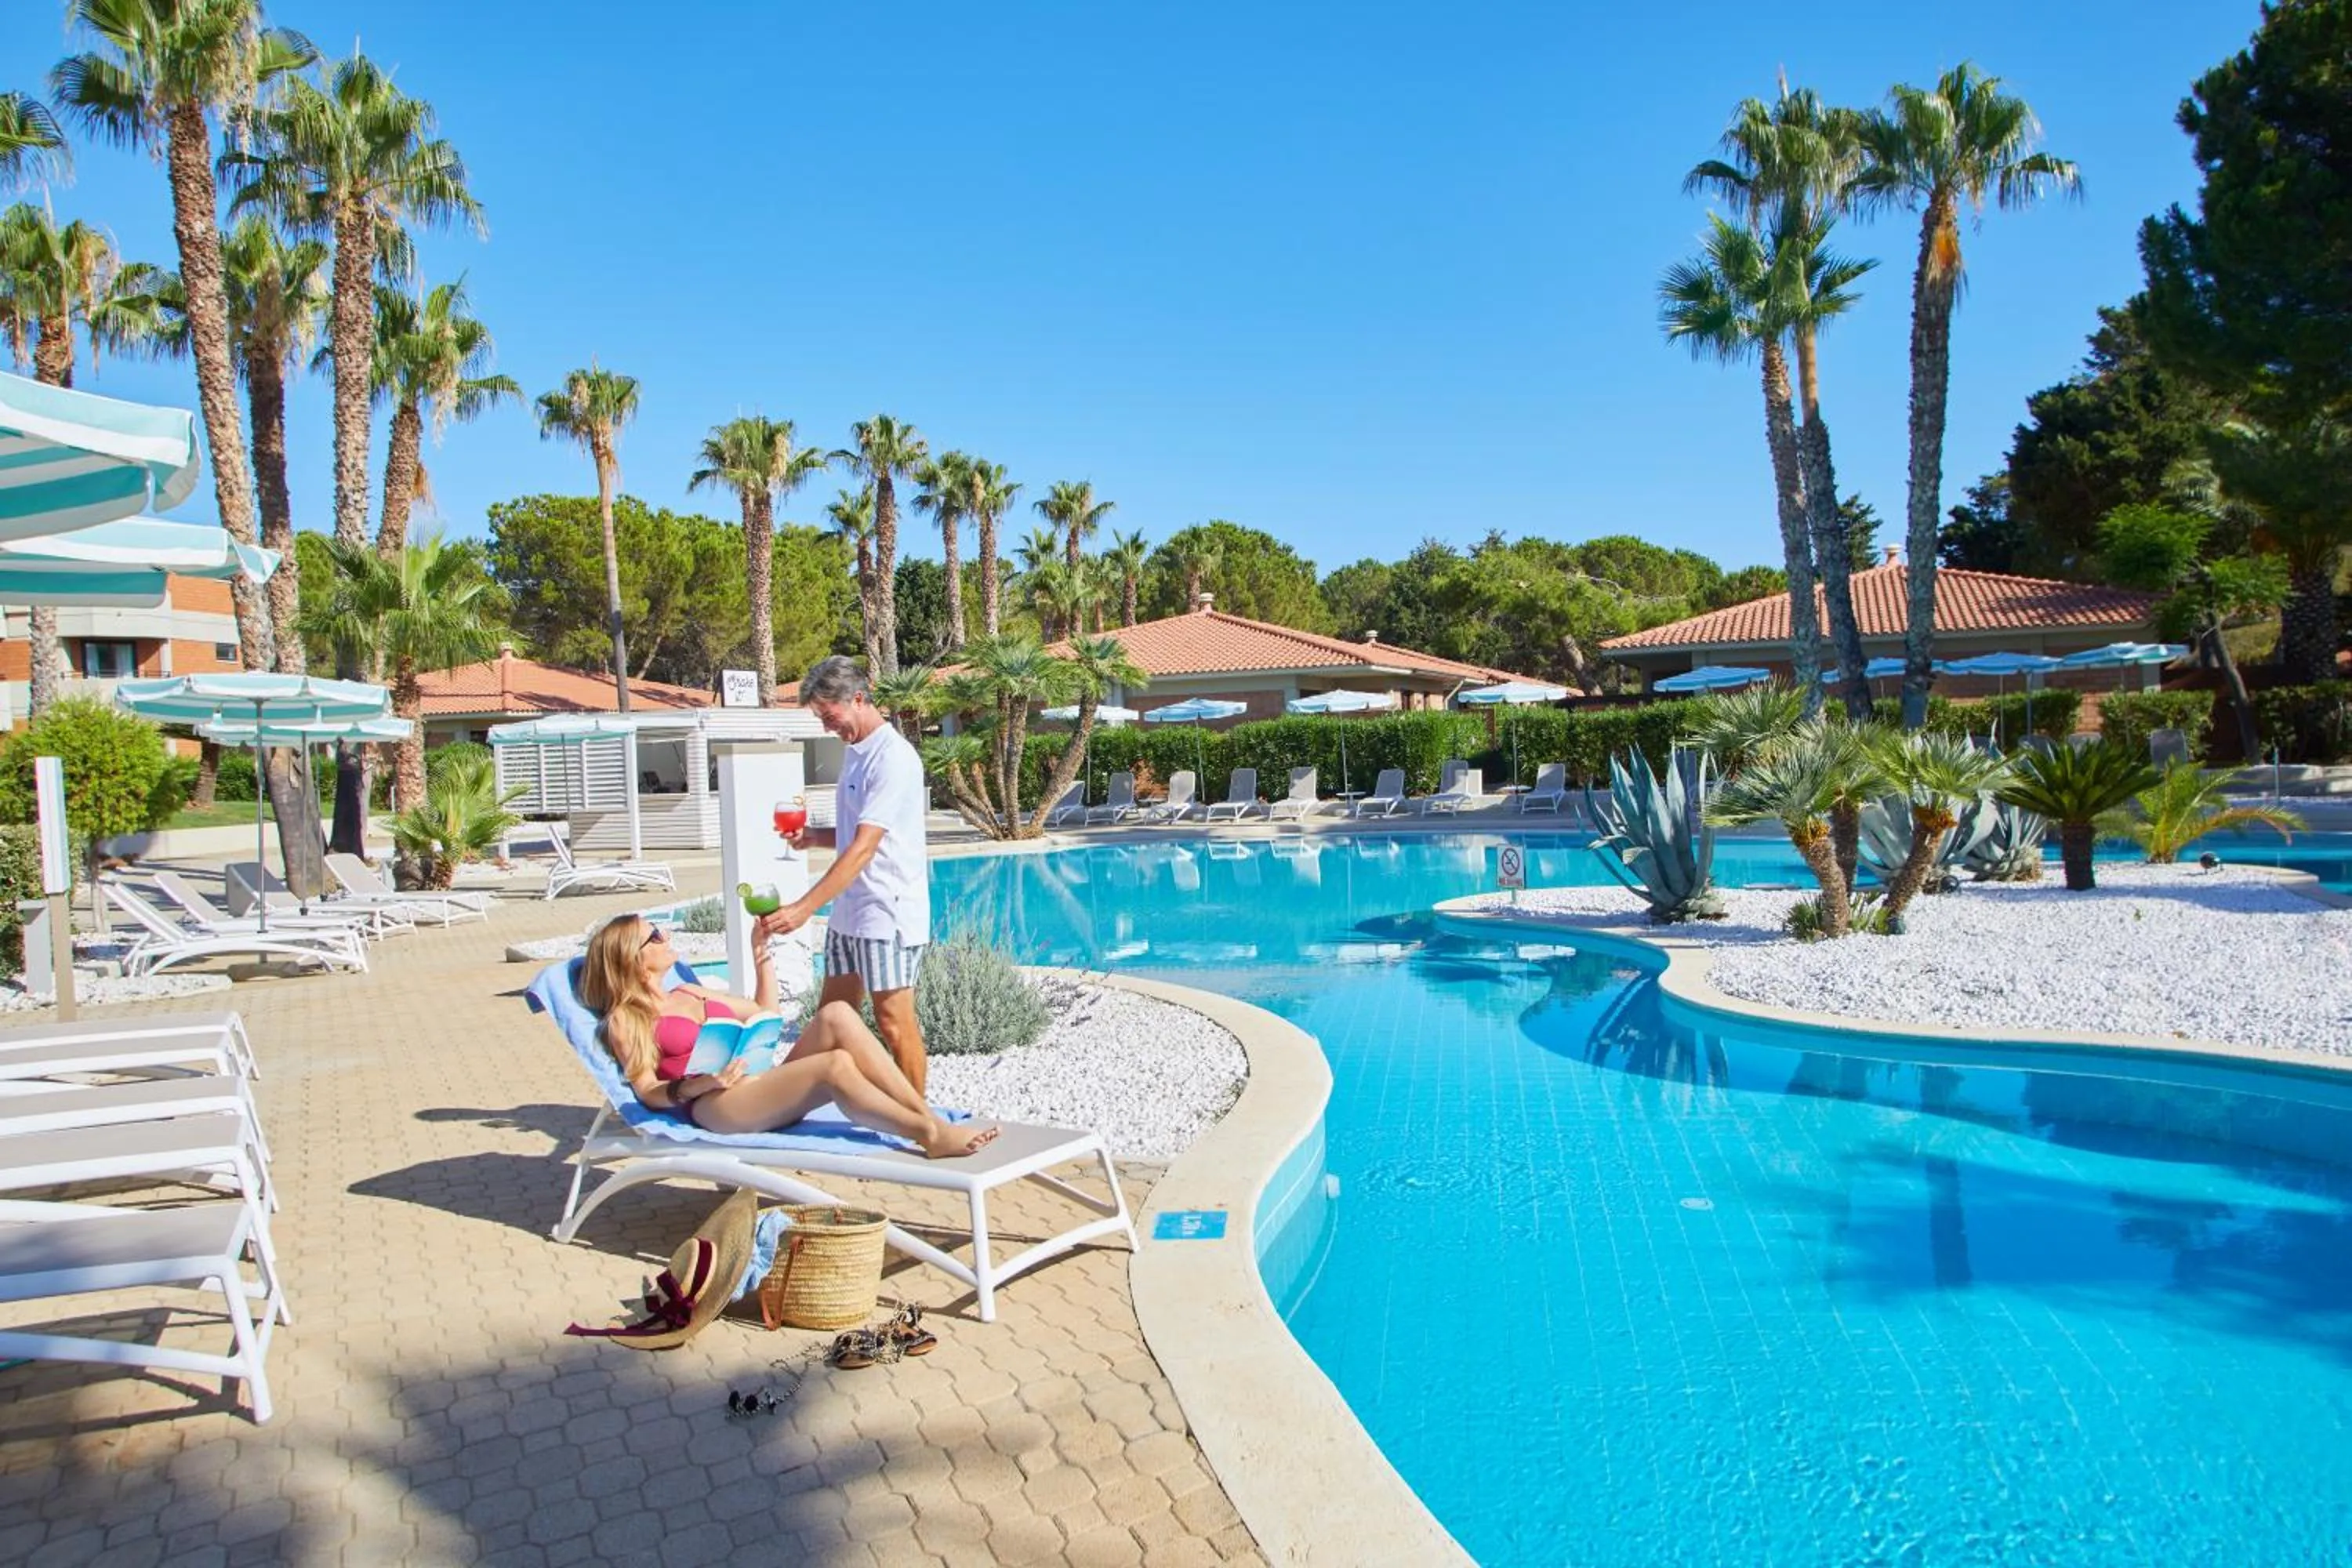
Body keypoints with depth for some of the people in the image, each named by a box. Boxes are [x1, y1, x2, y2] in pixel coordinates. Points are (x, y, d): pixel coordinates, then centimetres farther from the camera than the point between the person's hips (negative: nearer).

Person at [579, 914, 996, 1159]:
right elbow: (649, 1093, -3)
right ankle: (931, 1136, -30)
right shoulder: (625, 1020, 7)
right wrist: (697, 1084, -21)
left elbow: (766, 1013, 33)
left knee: (837, 1014, -20)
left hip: (765, 1083, 7)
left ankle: (928, 1116, -28)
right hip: (715, 1107, -7)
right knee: (835, 1065, -33)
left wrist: (762, 952, 27)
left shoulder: (689, 993, 28)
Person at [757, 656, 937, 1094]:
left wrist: (804, 907, -28)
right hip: (849, 911, 10)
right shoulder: (854, 752, 13)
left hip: (887, 913, -9)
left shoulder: (893, 757, -17)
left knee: (894, 1024, -2)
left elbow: (865, 846, -24)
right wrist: (812, 837, 4)